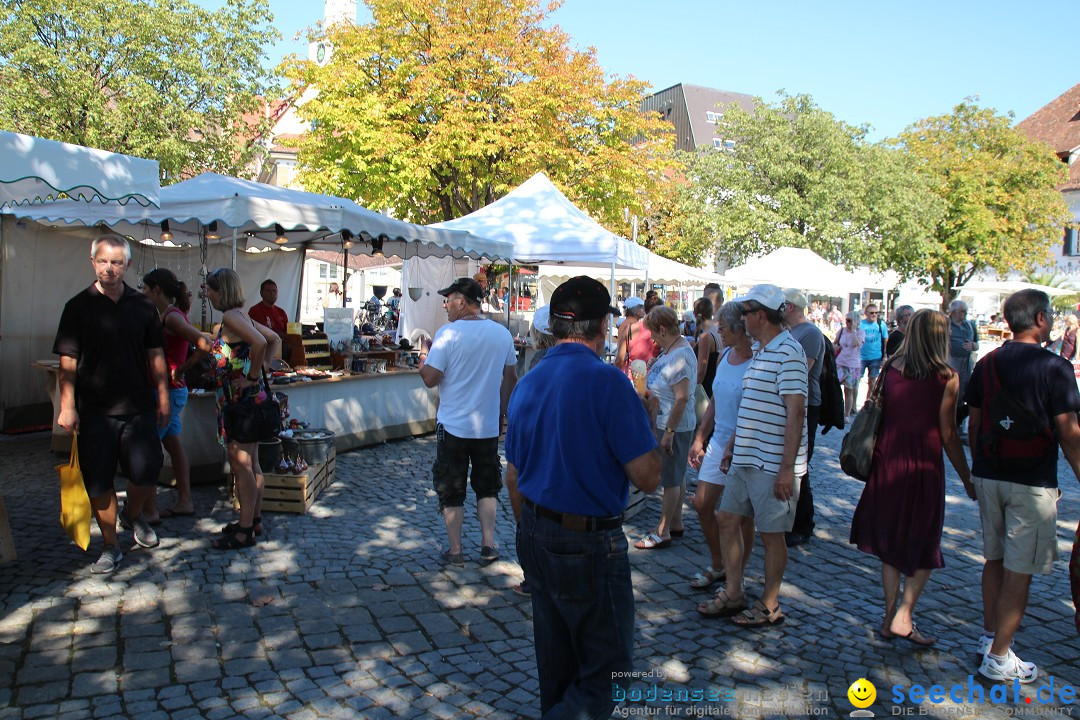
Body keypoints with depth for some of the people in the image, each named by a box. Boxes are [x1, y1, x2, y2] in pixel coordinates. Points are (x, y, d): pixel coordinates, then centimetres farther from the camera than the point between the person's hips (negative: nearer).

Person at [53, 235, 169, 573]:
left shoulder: (143, 306, 5)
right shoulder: (78, 307, -1)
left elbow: (155, 355, 10)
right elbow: (68, 361, -3)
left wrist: (162, 397, 7)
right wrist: (67, 406, -11)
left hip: (138, 406, 2)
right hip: (94, 409, -1)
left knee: (147, 472, 1)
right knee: (99, 482, 4)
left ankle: (133, 516, 33)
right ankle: (111, 547, 20)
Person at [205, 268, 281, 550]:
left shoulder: (230, 317, -15)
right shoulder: (241, 316, 13)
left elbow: (259, 343, -31)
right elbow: (274, 339, 19)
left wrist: (252, 376, -20)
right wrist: (263, 368, 10)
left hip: (241, 398, -10)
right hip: (249, 398, 10)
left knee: (241, 464, -3)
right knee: (249, 463, 16)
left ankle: (245, 530, 4)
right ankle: (254, 519, 25)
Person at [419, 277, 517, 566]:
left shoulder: (448, 333, -15)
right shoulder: (502, 334, 1)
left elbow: (430, 379, -16)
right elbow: (511, 377, 9)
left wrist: (423, 359, 4)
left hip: (453, 426, -4)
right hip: (489, 426, 4)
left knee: (451, 491, 9)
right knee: (487, 487, 18)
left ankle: (455, 551, 16)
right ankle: (488, 544, 16)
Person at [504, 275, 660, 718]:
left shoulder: (527, 383, 4)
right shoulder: (608, 382, -18)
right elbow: (647, 478, -19)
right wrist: (641, 414, -3)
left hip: (536, 537, 8)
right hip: (588, 544, -8)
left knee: (557, 668, 21)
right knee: (608, 669, 7)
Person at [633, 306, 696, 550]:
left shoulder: (680, 356, -24)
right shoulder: (671, 349, 8)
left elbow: (682, 397, -27)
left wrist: (668, 432, -26)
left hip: (675, 426, -10)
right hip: (669, 422, 10)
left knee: (671, 479, -1)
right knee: (677, 476, 19)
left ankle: (662, 532, 8)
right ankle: (676, 524, 32)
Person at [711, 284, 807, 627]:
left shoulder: (788, 352, -16)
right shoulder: (762, 352, 14)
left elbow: (795, 412, -21)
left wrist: (787, 469, -23)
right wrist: (731, 447, 20)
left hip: (773, 465, -9)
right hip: (745, 460, 9)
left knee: (771, 534, 4)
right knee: (727, 519, 13)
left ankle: (769, 606, 19)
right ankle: (733, 593, 26)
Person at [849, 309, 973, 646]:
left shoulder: (891, 368, 1)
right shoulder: (947, 378, -9)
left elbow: (879, 413, 5)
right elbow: (948, 435, -8)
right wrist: (967, 479, 2)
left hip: (887, 461, 4)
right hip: (924, 464, -4)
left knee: (890, 542, 15)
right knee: (924, 545, 11)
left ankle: (890, 617, 19)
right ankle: (904, 615, 3)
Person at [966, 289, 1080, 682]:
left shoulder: (986, 364, 5)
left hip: (989, 476, 6)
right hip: (1032, 483, -6)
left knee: (995, 559, 18)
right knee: (1018, 571, 1)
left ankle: (989, 636, 29)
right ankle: (998, 658, 6)